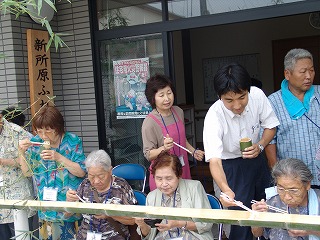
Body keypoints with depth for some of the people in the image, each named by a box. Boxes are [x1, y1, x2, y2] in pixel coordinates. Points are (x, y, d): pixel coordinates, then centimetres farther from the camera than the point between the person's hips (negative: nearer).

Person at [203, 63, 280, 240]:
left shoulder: (257, 95, -20)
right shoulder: (214, 117, -31)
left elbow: (270, 126, -3)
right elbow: (214, 159, -37)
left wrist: (260, 146, -22)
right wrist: (225, 189, -54)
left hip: (256, 159, 4)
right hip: (232, 166, -4)